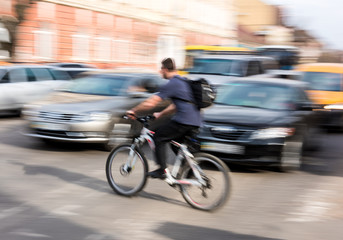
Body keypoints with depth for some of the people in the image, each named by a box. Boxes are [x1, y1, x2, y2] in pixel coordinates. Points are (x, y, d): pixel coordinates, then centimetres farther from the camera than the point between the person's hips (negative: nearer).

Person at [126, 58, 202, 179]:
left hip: (184, 121, -9)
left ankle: (162, 171, 3)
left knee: (159, 137, 4)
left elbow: (150, 103, -12)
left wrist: (133, 111, 0)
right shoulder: (183, 82, 22)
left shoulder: (171, 84, -8)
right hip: (195, 122, 9)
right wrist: (160, 114, 34)